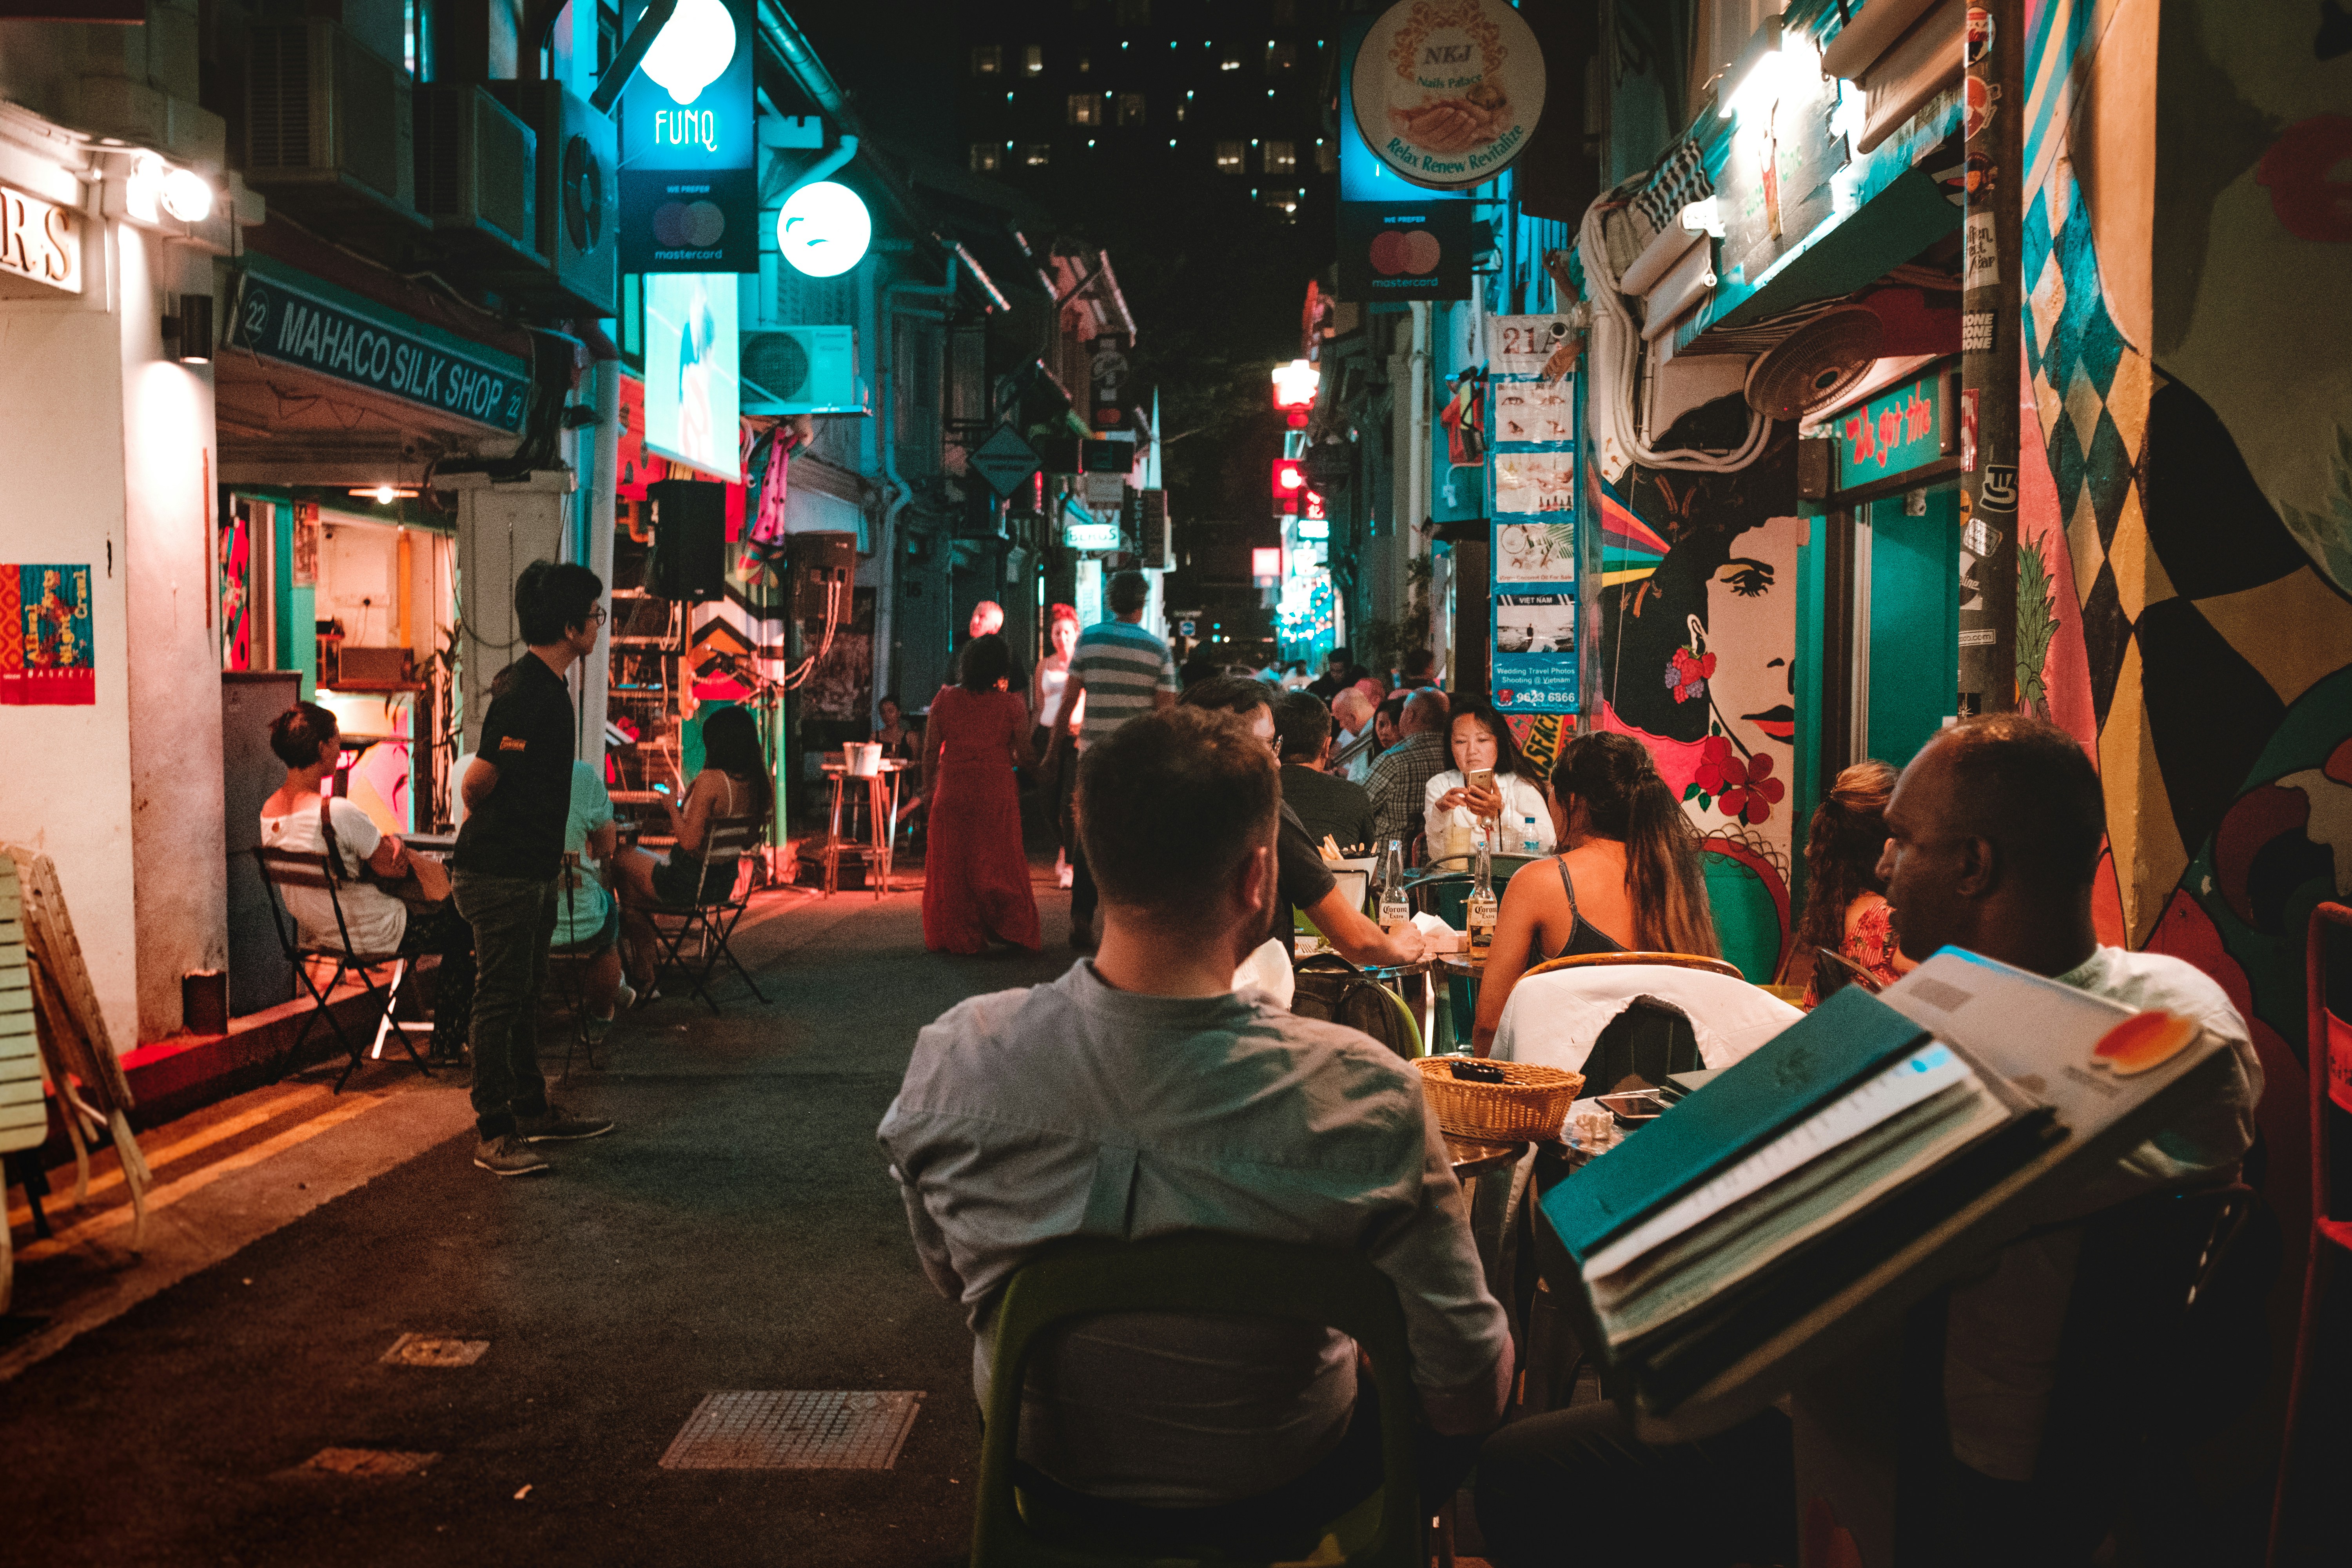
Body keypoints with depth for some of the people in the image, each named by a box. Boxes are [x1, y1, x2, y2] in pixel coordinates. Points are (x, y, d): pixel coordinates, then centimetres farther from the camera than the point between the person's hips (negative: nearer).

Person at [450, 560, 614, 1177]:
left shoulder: (545, 685, 12)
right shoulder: (525, 692, -21)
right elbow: (477, 783, -21)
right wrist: (489, 825, -2)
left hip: (533, 871, 10)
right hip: (502, 875, -10)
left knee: (525, 994, 18)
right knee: (500, 1001, -3)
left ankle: (533, 1110, 29)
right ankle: (494, 1134, 5)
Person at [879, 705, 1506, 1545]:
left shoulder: (951, 1058, -23)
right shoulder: (1365, 1093, -33)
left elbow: (952, 1282, -3)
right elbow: (1469, 1393, -22)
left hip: (1048, 1476, 3)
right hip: (1272, 1497, -3)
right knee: (1452, 1423, 30)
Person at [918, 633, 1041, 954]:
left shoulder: (945, 700, 1)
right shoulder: (1013, 705, -5)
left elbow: (930, 750, 4)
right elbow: (1026, 756, -4)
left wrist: (928, 788, 15)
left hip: (951, 794, 1)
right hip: (997, 794, -1)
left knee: (952, 865, 10)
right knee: (999, 865, 7)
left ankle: (956, 937, 13)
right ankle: (1015, 932, 6)